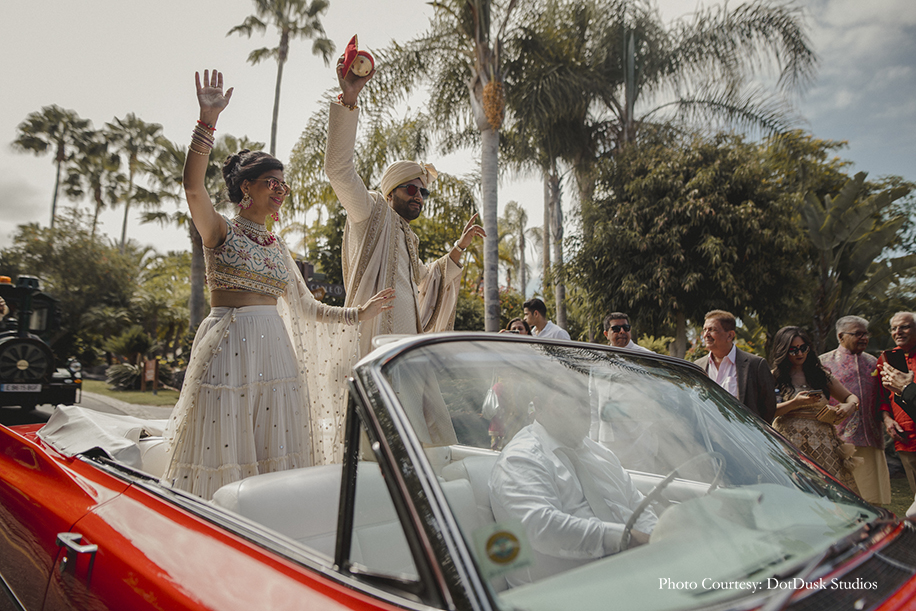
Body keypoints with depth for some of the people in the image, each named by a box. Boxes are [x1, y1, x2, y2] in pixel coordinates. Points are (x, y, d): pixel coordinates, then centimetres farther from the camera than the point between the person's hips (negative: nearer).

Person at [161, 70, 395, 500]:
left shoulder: (277, 246, 16)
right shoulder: (220, 230, 2)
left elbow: (308, 308, 19)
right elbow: (193, 185, -19)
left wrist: (359, 314, 14)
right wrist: (208, 120, -26)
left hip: (275, 349, 5)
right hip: (229, 347, -5)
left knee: (275, 454, 5)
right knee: (224, 451, -2)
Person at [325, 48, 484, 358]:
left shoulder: (407, 239, 28)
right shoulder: (374, 212, 6)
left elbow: (425, 280, 43)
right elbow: (339, 169, -9)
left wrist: (459, 247, 36)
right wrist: (348, 101, -17)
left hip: (407, 341, 8)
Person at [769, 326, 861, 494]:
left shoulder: (820, 374, 14)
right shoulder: (774, 377, 2)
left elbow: (851, 397, 20)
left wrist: (850, 406, -2)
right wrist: (795, 403, -17)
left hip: (824, 442, 4)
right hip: (792, 445, -4)